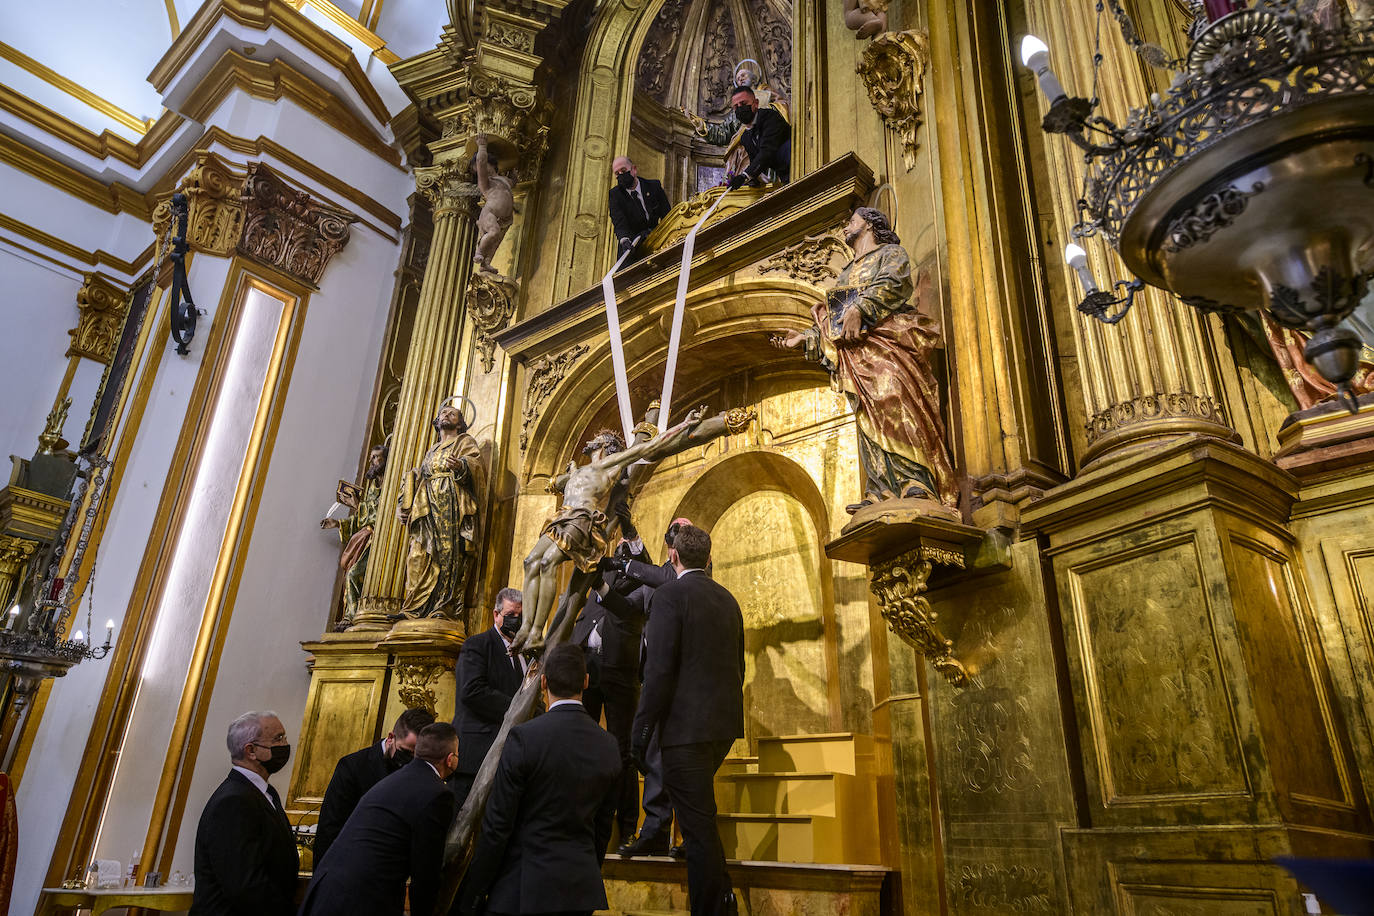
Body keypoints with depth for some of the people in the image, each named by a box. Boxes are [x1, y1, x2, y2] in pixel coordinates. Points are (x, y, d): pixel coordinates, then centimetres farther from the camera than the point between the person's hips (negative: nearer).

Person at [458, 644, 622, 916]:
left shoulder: (523, 737, -15)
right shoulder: (608, 746, -1)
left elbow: (497, 826, -12)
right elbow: (602, 827, 8)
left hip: (524, 890, -4)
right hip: (582, 891, 5)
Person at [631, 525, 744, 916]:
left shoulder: (670, 595, -11)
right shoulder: (728, 599, 11)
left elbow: (660, 669, -17)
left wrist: (642, 729, -11)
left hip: (688, 724, -8)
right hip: (725, 723, 8)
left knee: (697, 822, 0)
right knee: (701, 814, 26)